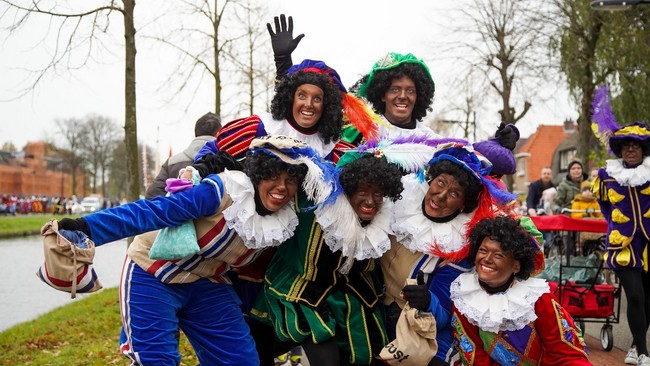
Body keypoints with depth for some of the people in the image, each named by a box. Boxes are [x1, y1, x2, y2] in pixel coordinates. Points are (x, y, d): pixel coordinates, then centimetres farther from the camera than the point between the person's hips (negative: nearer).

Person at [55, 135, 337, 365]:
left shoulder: (284, 222, -8)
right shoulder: (222, 191, -29)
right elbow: (153, 211, -34)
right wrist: (88, 228, -42)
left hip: (206, 285, 6)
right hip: (153, 276, -6)